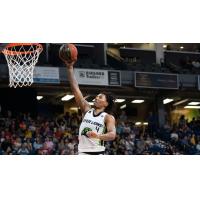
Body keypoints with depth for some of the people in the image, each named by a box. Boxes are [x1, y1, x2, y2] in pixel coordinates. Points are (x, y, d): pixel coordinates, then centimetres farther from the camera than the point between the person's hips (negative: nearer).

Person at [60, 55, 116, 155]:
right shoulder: (87, 110, 11)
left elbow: (112, 134, -18)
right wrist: (70, 68, 0)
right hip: (83, 154, 4)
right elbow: (75, 89, 6)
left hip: (97, 155, -4)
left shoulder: (108, 117, 0)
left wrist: (98, 136, -38)